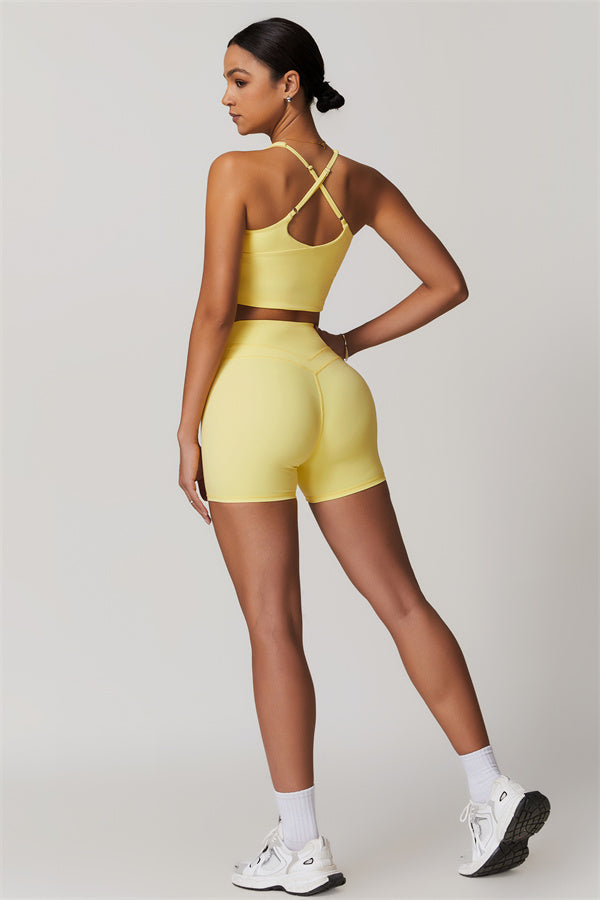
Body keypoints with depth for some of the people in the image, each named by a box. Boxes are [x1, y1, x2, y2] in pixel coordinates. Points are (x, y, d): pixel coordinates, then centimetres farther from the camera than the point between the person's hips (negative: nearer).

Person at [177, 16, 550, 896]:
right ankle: (492, 790, 5)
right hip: (332, 393, 6)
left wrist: (188, 431, -6)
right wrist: (350, 344, 14)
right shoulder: (363, 182, 9)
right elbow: (448, 284, 9)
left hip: (254, 395, -6)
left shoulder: (236, 171, -9)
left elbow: (215, 308, -13)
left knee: (273, 627, -1)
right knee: (400, 600, 9)